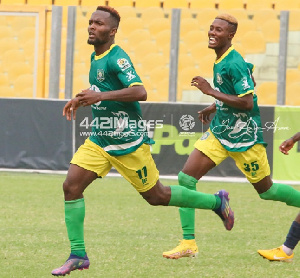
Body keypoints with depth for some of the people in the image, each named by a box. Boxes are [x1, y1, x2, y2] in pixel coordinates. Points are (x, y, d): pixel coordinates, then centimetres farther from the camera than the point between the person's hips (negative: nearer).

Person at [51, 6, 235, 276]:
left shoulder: (117, 58, -17)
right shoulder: (95, 57, 9)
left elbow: (140, 92, -30)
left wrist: (100, 96, -35)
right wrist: (82, 99, 14)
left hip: (128, 142, -8)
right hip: (99, 140, 8)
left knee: (155, 196, 4)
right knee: (71, 185, -9)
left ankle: (216, 201, 25)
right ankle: (78, 255, -4)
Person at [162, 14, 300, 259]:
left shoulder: (235, 64, -21)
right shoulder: (220, 61, 7)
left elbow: (247, 102, -27)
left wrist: (211, 92, -26)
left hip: (244, 137, -8)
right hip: (219, 133, 8)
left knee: (266, 190, 6)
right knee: (186, 177, -6)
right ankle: (188, 243, -3)